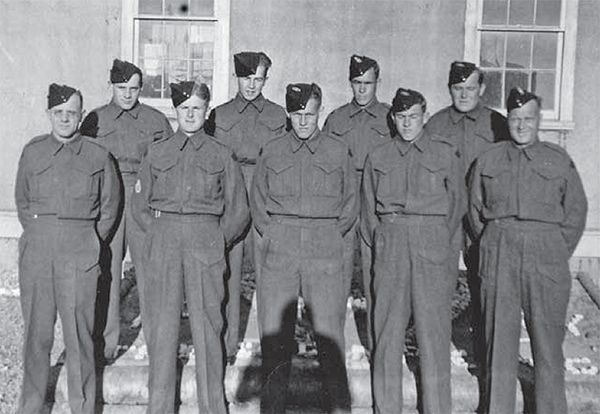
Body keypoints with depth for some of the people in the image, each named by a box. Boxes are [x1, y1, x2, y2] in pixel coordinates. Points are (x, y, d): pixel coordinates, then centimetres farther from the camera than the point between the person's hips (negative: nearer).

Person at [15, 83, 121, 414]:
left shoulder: (98, 157, 2)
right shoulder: (32, 152, 9)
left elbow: (110, 206, 10)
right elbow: (22, 200, 18)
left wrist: (91, 243, 6)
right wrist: (38, 235, 11)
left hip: (80, 254, -2)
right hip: (36, 252, 2)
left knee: (78, 332, -1)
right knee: (36, 331, 7)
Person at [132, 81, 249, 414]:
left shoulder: (221, 155, 8)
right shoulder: (156, 152, 12)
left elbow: (238, 212, 11)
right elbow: (139, 205, 16)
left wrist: (216, 241, 4)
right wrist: (160, 234, 6)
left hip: (206, 242, -1)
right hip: (162, 240, 1)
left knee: (207, 323, 0)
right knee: (162, 323, 2)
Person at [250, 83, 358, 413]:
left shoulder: (339, 153, 7)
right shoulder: (271, 152, 10)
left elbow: (350, 206, 15)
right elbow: (257, 204, 18)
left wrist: (327, 237, 8)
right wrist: (275, 236, 8)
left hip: (325, 253, -1)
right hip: (278, 251, 1)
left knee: (330, 336, -4)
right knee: (274, 337, 0)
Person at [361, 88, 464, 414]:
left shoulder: (445, 153, 7)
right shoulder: (377, 158, 12)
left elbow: (457, 202, 13)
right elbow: (368, 210, 16)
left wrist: (441, 242, 10)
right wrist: (380, 244, 9)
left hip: (432, 243, -1)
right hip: (389, 244, 2)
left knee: (433, 326, -1)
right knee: (387, 326, 3)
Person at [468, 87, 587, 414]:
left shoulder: (560, 161, 6)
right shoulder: (488, 161, 9)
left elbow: (576, 214, 9)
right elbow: (474, 210, 14)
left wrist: (556, 254, 5)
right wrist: (491, 247, 8)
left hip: (546, 257, -1)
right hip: (498, 257, 1)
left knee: (548, 340, 3)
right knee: (499, 338, 7)